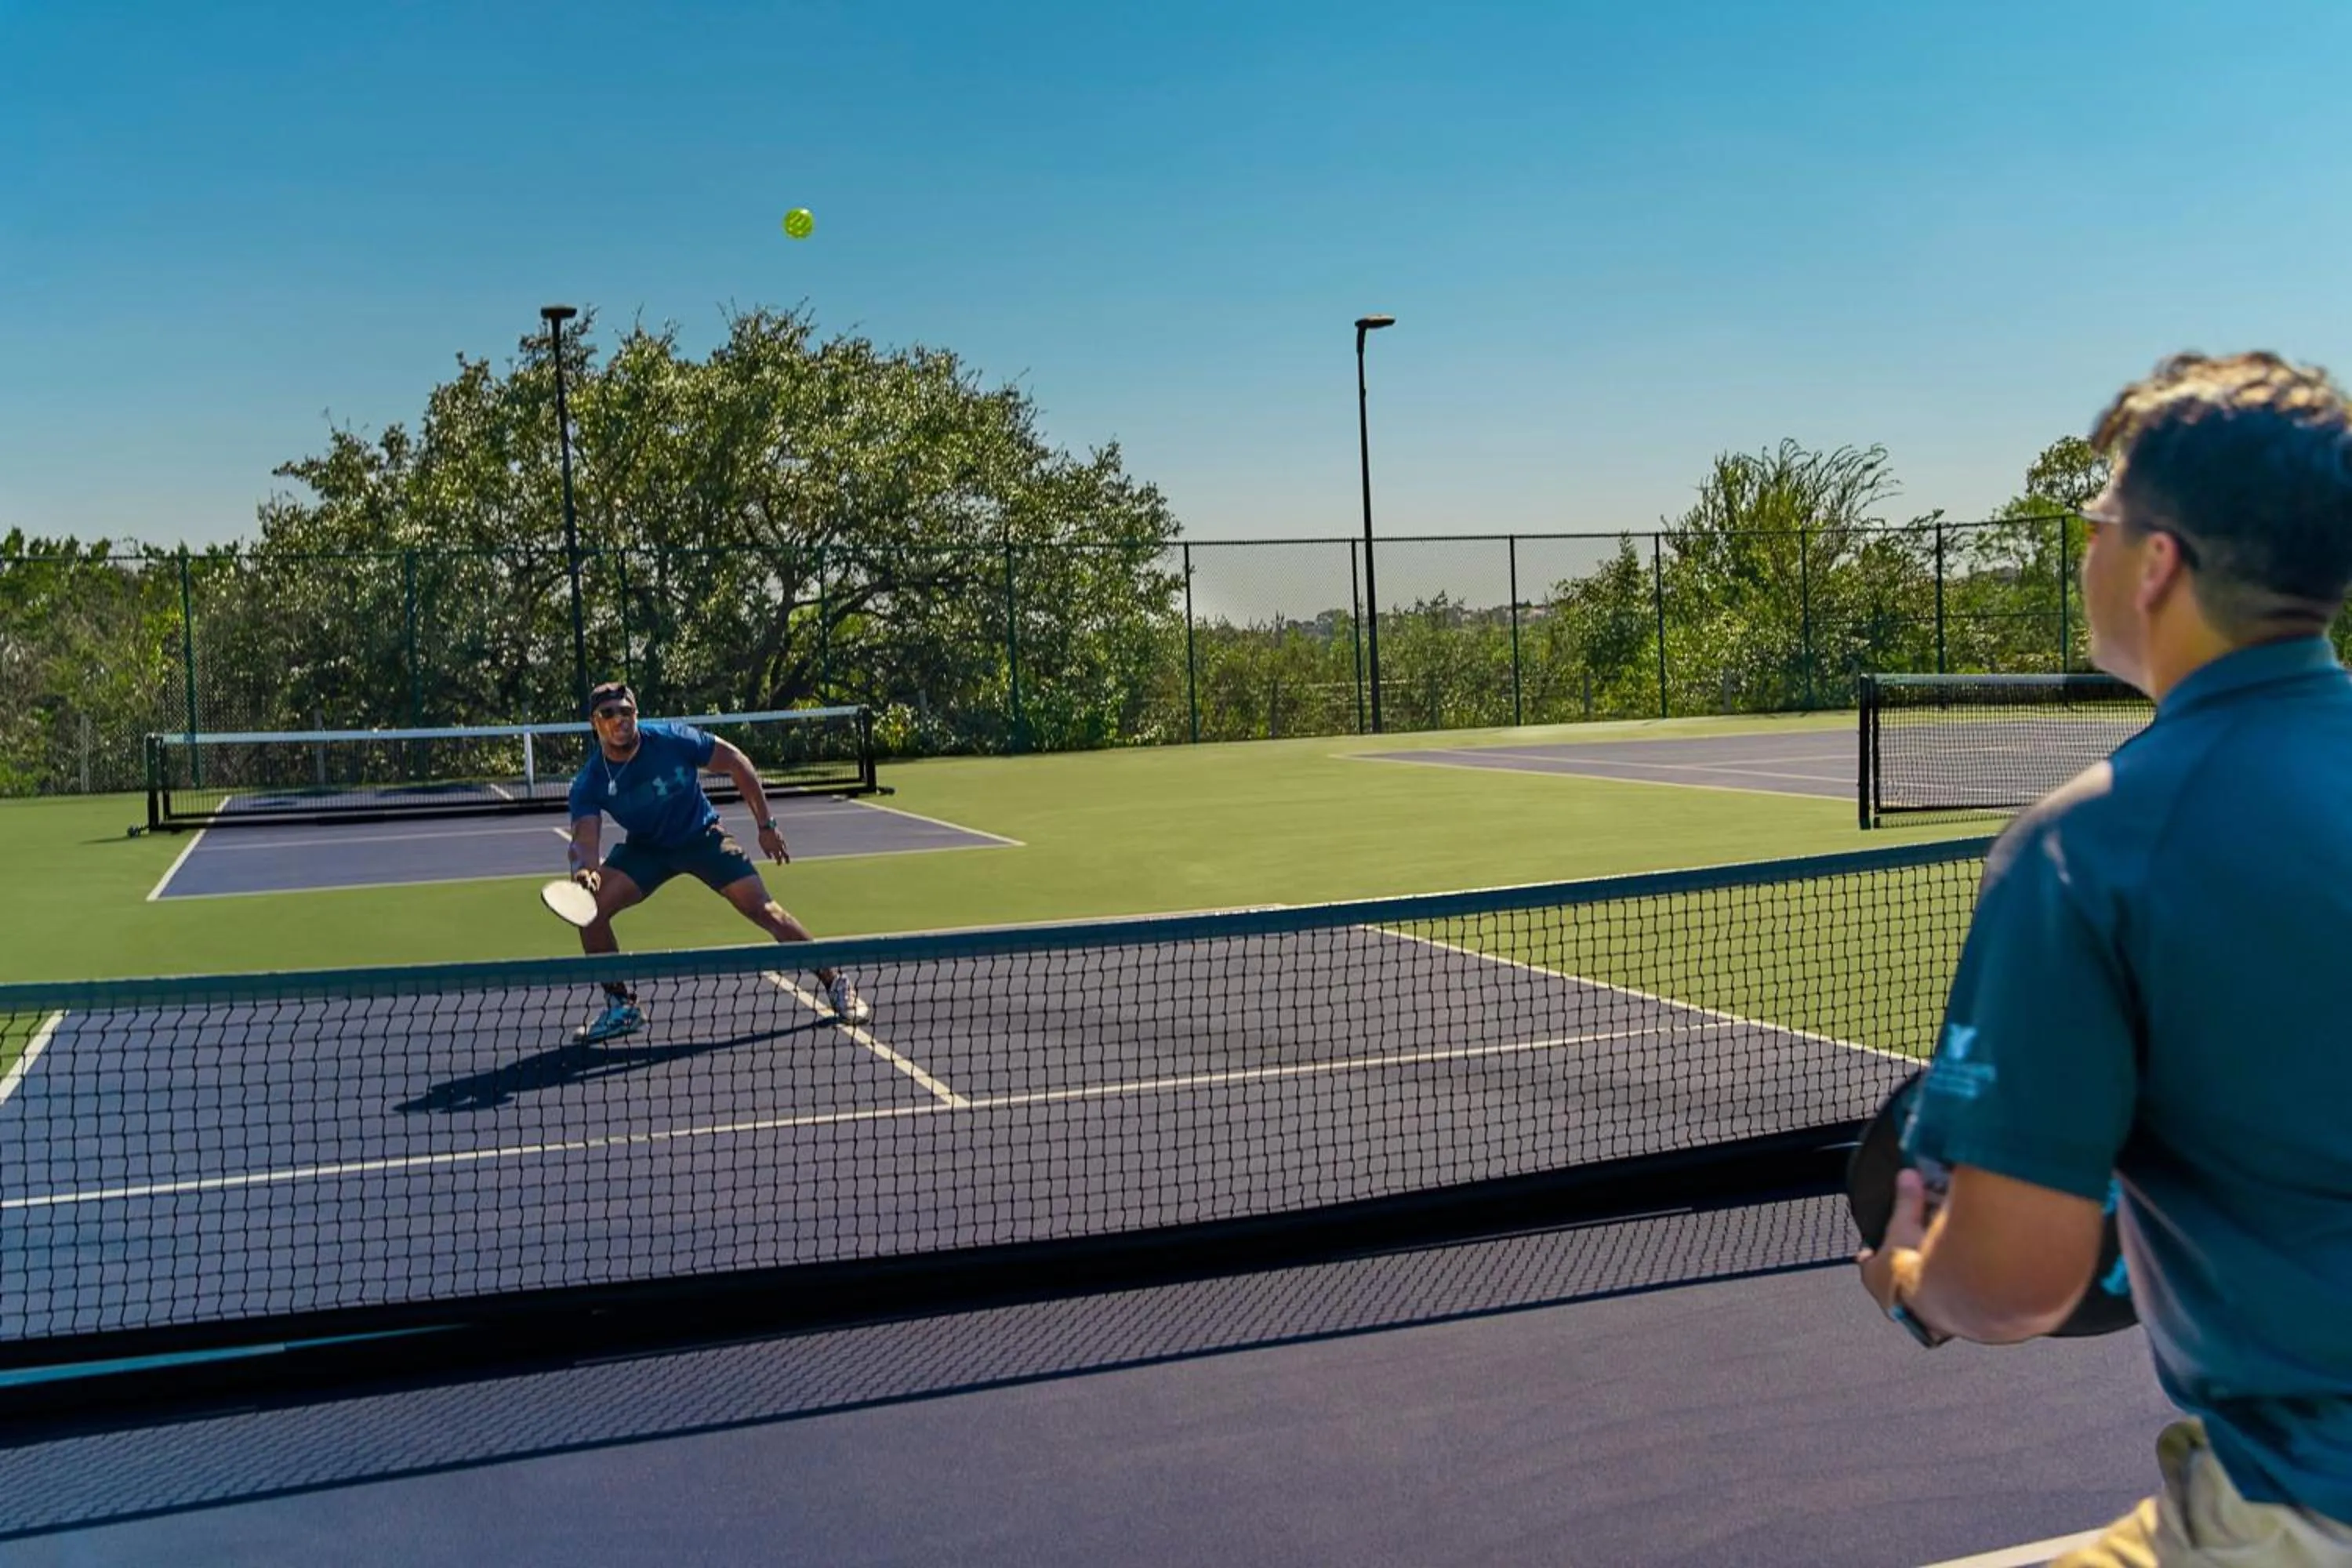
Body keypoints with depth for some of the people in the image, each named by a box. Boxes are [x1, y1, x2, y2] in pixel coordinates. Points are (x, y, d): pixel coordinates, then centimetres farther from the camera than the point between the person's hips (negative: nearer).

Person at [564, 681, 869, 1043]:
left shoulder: (674, 740, -24)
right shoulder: (589, 784, -20)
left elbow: (735, 762, -11)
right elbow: (583, 840, -29)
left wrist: (766, 825, -9)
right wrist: (585, 868, -55)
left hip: (702, 836, -2)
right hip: (644, 848, 2)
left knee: (762, 909, -14)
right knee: (590, 905, -18)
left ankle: (835, 983, 2)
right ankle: (621, 1006, 1)